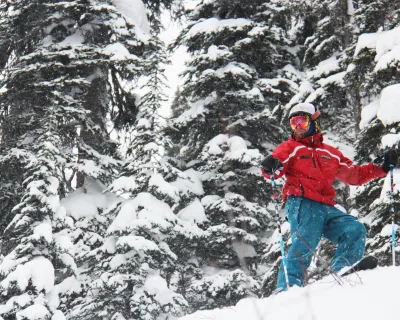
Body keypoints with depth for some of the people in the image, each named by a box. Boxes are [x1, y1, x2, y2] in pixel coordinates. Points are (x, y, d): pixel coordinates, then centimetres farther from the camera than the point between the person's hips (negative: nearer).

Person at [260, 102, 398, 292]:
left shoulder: (330, 153, 27)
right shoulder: (290, 148, 14)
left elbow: (354, 174, 30)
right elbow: (275, 169, -3)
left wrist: (382, 168, 21)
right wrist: (270, 167, -29)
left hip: (326, 208, 5)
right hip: (302, 204, -5)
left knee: (355, 230, -11)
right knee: (305, 242, -25)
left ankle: (340, 274, -14)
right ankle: (287, 288, -31)